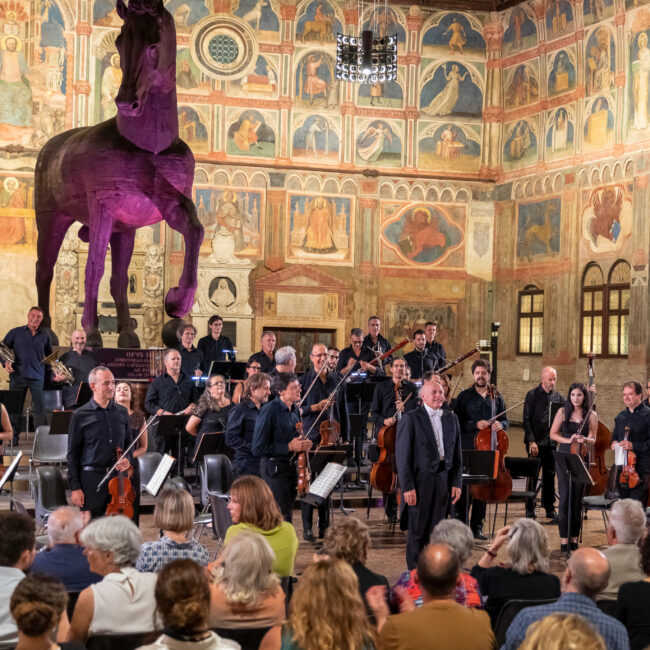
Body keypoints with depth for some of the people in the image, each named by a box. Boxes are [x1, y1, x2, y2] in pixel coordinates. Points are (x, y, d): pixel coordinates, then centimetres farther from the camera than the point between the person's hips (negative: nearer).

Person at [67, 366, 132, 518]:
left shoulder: (121, 412, 11)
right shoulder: (80, 416, -1)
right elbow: (73, 454, -1)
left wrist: (127, 459, -2)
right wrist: (75, 487, -5)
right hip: (91, 479, -4)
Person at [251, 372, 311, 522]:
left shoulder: (295, 409, 7)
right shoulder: (270, 410, -17)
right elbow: (258, 449, -19)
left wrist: (303, 444, 2)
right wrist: (289, 447, -20)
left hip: (292, 467, 8)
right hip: (275, 468, -8)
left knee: (288, 512, 15)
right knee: (282, 517, -7)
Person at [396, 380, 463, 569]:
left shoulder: (451, 419, 12)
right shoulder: (411, 418, -5)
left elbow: (457, 454, 13)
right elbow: (403, 456, -8)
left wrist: (456, 482, 5)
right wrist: (407, 486, -13)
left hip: (443, 482, 5)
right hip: (420, 481, -4)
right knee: (417, 531, 1)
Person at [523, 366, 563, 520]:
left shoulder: (558, 396, 11)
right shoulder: (532, 395, -1)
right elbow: (527, 419, -6)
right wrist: (531, 441, -13)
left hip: (551, 442, 4)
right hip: (536, 442, -4)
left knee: (550, 475, 7)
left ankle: (550, 508, 14)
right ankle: (530, 509, 9)